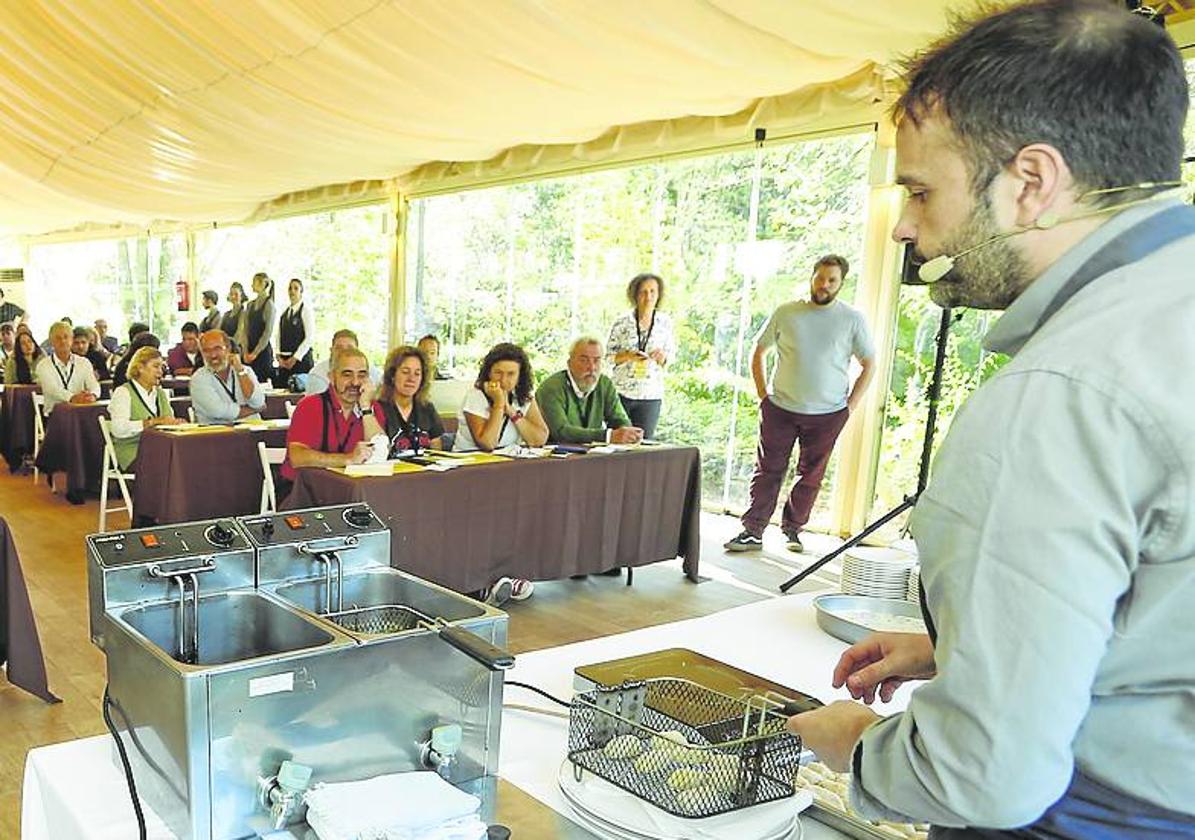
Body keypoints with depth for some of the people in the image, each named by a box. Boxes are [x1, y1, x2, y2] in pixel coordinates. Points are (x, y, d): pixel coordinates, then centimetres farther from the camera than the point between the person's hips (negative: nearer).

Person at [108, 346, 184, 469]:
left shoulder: (161, 393, 23)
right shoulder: (123, 393, 0)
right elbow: (119, 429, -14)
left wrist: (176, 422, -9)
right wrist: (153, 422, -19)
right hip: (133, 454, -6)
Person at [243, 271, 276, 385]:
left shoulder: (268, 304, -6)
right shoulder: (250, 305, 12)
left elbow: (268, 332, -11)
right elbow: (246, 329, 10)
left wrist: (256, 352, -11)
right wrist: (246, 351, 0)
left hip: (263, 350, -6)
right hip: (250, 351, 6)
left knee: (263, 380, -6)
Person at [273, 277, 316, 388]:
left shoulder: (306, 310, -3)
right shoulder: (285, 313, 15)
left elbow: (310, 338, -10)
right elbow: (279, 336, 16)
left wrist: (295, 358, -11)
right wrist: (279, 356, 1)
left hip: (301, 359, -6)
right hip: (284, 362, 6)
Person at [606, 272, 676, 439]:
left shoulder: (665, 322, 3)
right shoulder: (622, 323, -2)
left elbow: (671, 354, 11)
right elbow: (608, 356, 2)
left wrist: (662, 357, -11)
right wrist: (627, 356, -16)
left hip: (651, 395, 1)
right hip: (621, 392, -1)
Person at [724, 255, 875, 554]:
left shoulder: (852, 319, 1)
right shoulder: (786, 313, 3)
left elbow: (869, 365, 6)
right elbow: (758, 352, 11)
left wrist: (850, 406, 0)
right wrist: (762, 395, 3)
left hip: (828, 414, 0)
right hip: (781, 409, 0)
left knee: (811, 476, 8)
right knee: (767, 470, 0)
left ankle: (793, 529, 23)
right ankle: (753, 531, 5)